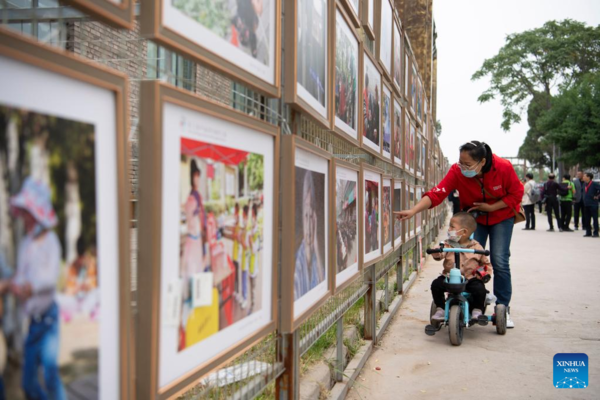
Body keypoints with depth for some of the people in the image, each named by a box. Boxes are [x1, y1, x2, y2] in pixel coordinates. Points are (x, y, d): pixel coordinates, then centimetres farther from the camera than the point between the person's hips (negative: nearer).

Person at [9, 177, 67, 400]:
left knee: (50, 374, -12)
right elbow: (20, 278, 10)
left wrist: (31, 287, -40)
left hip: (47, 315, -7)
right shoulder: (24, 244, 12)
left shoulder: (49, 240, -8)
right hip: (32, 319, 7)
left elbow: (51, 276, -21)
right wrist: (15, 286, -13)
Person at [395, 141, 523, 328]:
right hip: (473, 217, 1)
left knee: (500, 261, -7)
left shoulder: (504, 167, -28)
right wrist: (413, 211, -48)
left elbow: (516, 194, -15)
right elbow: (437, 193, -36)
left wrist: (491, 207, -25)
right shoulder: (457, 171, -27)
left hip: (501, 216, -1)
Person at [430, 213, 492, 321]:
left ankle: (477, 311, 0)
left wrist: (485, 272, -9)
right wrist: (436, 252, -37)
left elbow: (486, 263, 11)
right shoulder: (448, 245, 3)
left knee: (479, 288, -27)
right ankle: (440, 309, 1)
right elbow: (440, 255, -14)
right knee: (436, 284, -18)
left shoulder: (476, 247, 1)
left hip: (470, 278, -2)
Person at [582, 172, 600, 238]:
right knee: (587, 220, 10)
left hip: (593, 204, -7)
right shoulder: (585, 184, 11)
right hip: (586, 204, 8)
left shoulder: (594, 184, -12)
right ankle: (588, 233, 18)